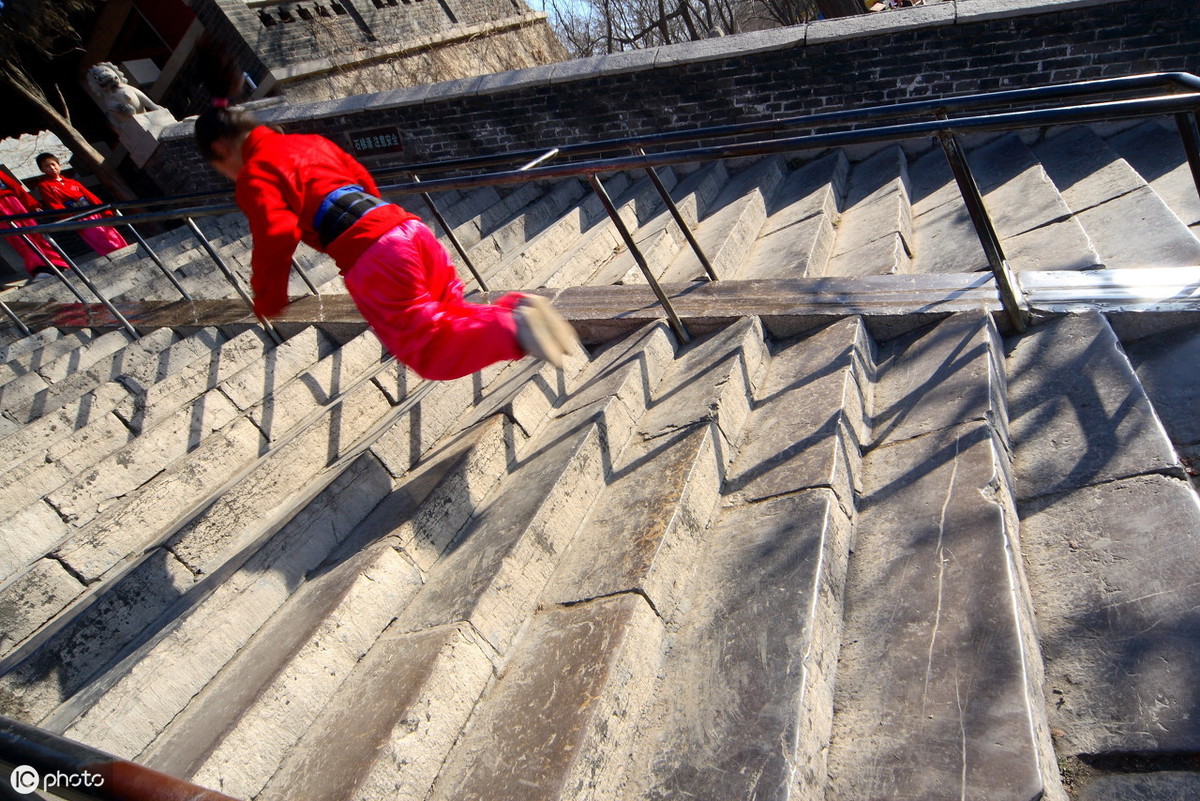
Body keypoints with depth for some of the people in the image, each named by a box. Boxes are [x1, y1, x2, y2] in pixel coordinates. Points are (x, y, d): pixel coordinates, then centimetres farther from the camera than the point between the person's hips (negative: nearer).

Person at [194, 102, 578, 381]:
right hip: (410, 228, 8)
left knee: (431, 355, -1)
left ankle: (511, 330, -26)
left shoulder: (253, 176, 5)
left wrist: (268, 301, 6)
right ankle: (516, 310, -7)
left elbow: (275, 236, -9)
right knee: (449, 317, 21)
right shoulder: (311, 142, 28)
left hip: (371, 260, -8)